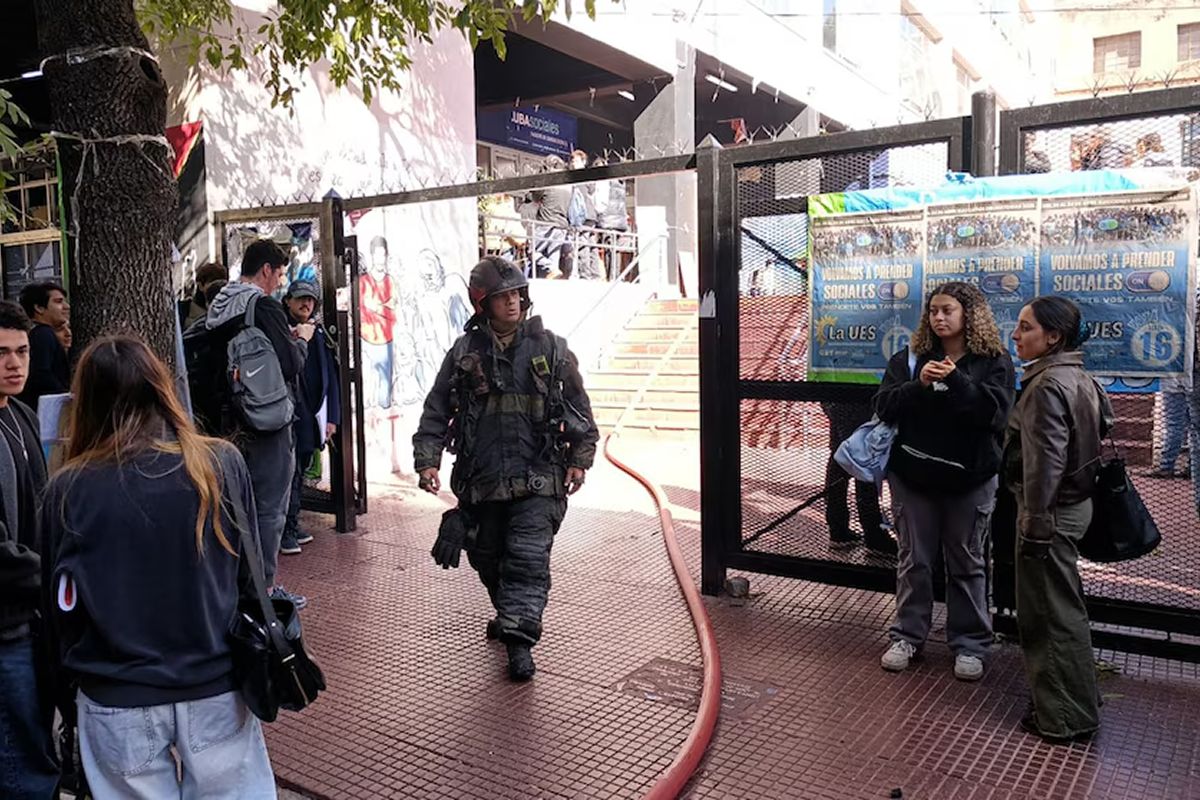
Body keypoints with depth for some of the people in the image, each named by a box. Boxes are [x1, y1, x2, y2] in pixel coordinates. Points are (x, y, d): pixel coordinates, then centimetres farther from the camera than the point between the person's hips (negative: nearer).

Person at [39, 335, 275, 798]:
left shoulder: (68, 489, -10)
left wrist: (73, 684, 15)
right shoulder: (222, 464, -10)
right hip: (217, 688, 0)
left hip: (116, 700, 0)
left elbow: (61, 606, -1)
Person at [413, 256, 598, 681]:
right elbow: (436, 411, 8)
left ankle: (519, 639, -9)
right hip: (481, 480, 3)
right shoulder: (464, 352, 5)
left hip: (537, 480, -2)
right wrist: (427, 459, -1)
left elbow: (579, 407, 9)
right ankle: (510, 613, 39)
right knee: (487, 558, 15)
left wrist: (580, 459, 4)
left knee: (528, 557, -11)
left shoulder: (550, 347, 3)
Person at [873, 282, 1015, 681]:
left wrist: (956, 381, -27)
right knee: (914, 561, 11)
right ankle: (908, 636, 24)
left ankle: (969, 644, 23)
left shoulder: (994, 361, -2)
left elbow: (995, 411, -16)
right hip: (913, 475, 2)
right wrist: (918, 385, -22)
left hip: (970, 478, -1)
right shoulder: (909, 358, 3)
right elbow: (884, 406, -6)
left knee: (967, 563, 10)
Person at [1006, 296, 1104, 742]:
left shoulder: (1048, 385, -20)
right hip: (1074, 503, 10)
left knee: (1051, 614, 1)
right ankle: (1078, 705, 35)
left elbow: (1045, 463, -23)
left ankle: (1065, 717, 14)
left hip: (1052, 510, -10)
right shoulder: (1078, 378, 10)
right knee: (1063, 608, 21)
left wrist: (1035, 524, -19)